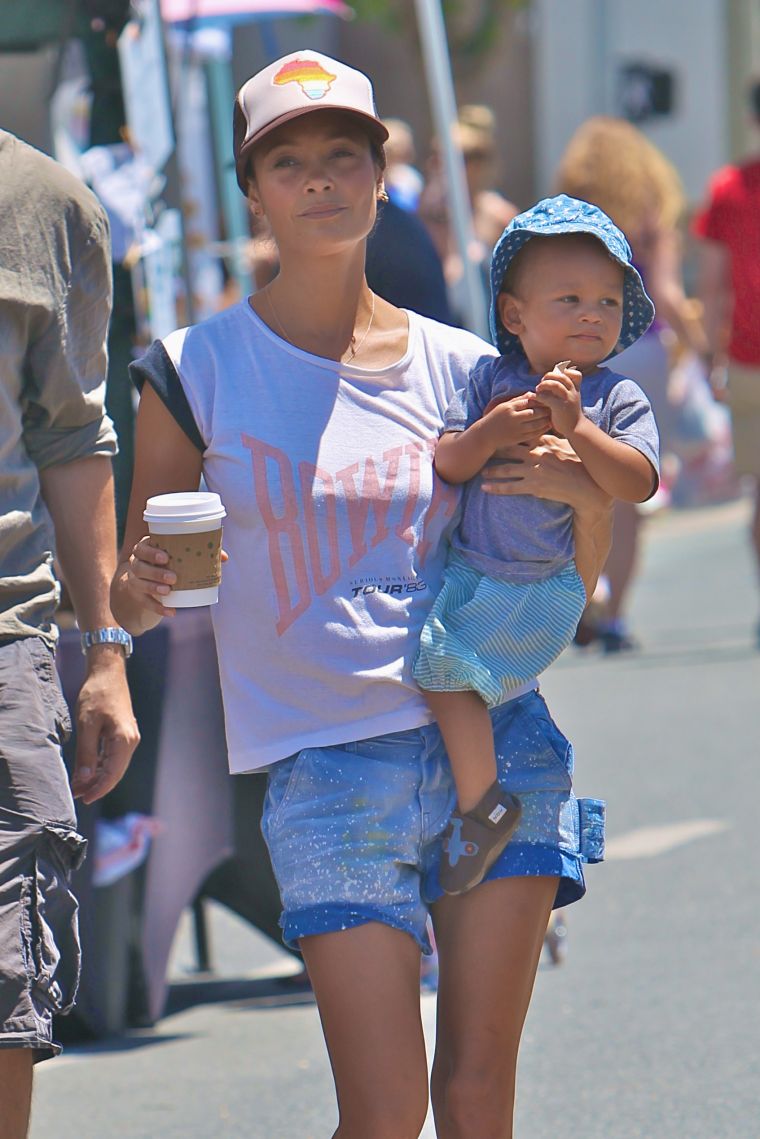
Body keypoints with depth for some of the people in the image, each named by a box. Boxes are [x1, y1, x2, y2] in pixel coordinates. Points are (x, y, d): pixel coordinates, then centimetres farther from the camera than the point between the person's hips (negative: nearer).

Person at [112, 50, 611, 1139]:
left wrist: (587, 494, -6)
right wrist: (140, 587, -18)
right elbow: (135, 599, 5)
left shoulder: (459, 369, 8)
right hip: (328, 759, -2)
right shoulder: (199, 370, 2)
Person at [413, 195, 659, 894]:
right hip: (469, 571, 5)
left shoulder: (618, 398, -6)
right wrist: (492, 431, -23)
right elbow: (448, 462, -4)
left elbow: (637, 483, -18)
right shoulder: (491, 380, 3)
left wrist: (574, 428, -27)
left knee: (446, 669, -12)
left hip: (540, 589, -5)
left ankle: (482, 807, 0)